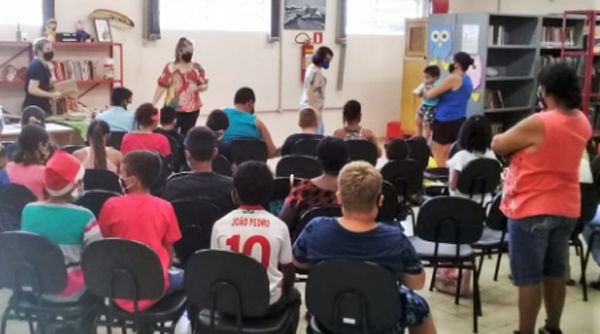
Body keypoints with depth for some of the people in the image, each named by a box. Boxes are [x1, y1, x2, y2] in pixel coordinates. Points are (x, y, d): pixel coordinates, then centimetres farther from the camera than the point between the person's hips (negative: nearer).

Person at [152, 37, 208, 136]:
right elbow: (162, 86, -6)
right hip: (173, 109, -3)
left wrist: (197, 88, -18)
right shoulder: (170, 68, -5)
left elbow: (205, 86, 4)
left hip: (192, 109, 3)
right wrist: (152, 104, -9)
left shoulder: (197, 68, 3)